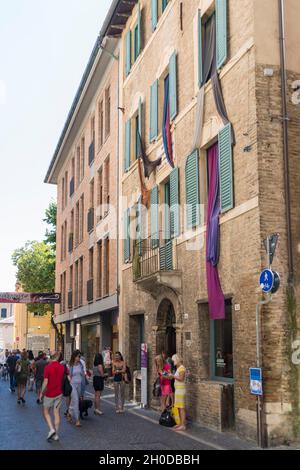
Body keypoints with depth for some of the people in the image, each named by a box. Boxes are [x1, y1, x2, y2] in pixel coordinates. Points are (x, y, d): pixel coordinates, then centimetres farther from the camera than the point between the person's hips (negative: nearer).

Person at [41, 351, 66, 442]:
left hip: (49, 394, -4)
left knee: (46, 412, 12)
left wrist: (41, 393, -3)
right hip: (59, 393, 4)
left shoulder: (47, 367, -15)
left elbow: (45, 382, -15)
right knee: (57, 413, 10)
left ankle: (51, 429, -6)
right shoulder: (62, 367, -2)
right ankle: (56, 434, 12)